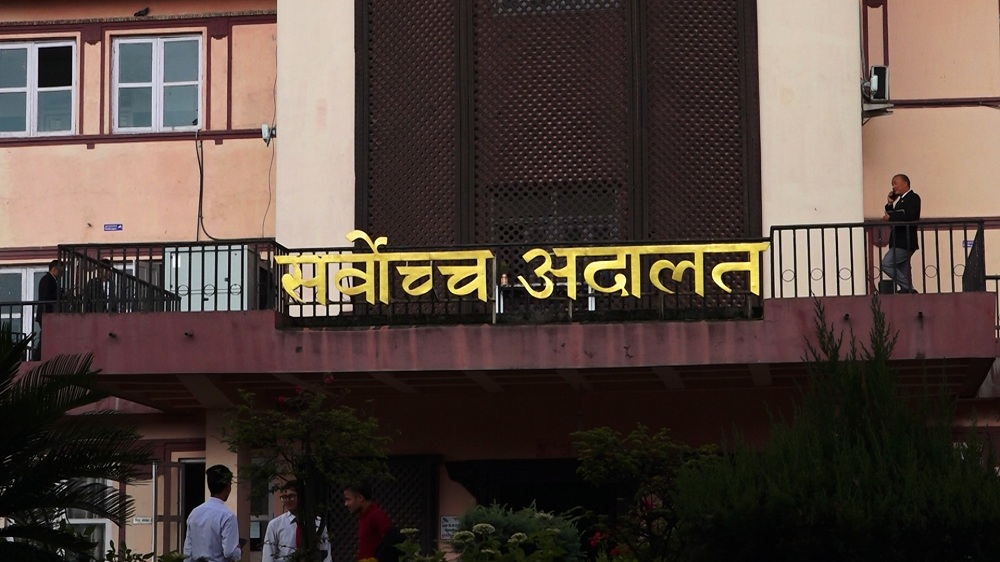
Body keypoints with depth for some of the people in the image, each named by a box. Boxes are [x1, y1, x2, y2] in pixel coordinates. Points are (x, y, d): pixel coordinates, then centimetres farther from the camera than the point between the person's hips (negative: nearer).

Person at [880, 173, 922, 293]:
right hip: (899, 242, 10)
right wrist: (890, 204, 4)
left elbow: (909, 216, -22)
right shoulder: (900, 199, 20)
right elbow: (890, 215, 16)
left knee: (886, 264, -18)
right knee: (902, 272, 9)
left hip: (905, 242, -10)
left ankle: (908, 288, -14)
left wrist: (890, 217, -15)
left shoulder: (913, 198, -6)